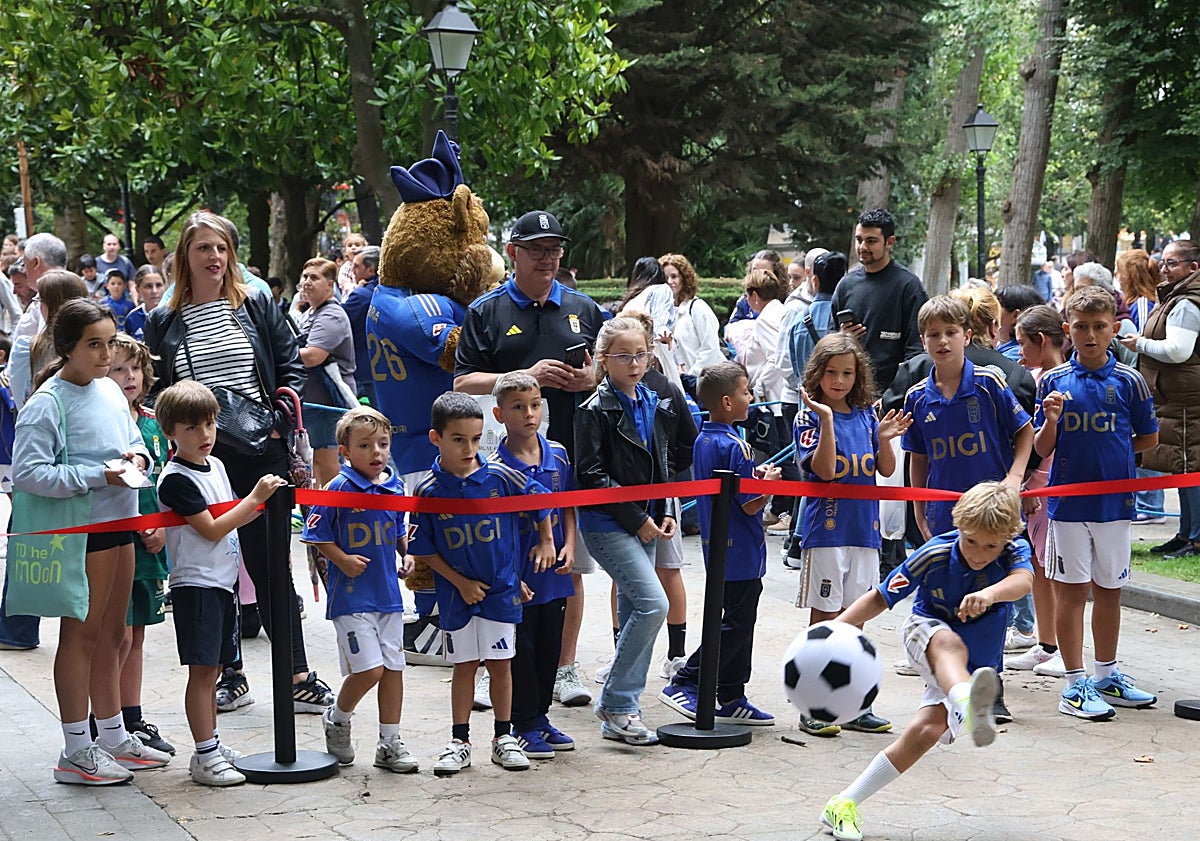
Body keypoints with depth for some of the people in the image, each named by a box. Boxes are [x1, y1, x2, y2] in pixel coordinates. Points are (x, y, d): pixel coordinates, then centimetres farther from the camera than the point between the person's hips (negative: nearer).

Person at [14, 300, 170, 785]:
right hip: (81, 528, -8)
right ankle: (76, 753, 5)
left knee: (111, 634, 16)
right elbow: (26, 473, -19)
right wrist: (97, 476, -21)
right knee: (81, 634, -2)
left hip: (119, 523, 8)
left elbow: (133, 436, 23)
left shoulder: (110, 390, 9)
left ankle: (114, 737, 27)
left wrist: (137, 456, -1)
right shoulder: (48, 403, -14)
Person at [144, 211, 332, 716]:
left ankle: (297, 678, 7)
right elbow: (155, 390, 10)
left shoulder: (257, 306, 6)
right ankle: (230, 677, 17)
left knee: (269, 565, 2)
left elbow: (291, 370, 7)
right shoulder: (163, 323, 7)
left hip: (258, 454, -1)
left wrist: (279, 418, -7)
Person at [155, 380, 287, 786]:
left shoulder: (215, 465, 12)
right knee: (202, 669, -7)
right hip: (195, 584, -8)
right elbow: (211, 529, -18)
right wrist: (255, 497, -16)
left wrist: (264, 503, 5)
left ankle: (211, 746, 23)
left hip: (223, 581, 8)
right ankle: (205, 757, -4)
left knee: (213, 669, 15)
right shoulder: (176, 479, -15)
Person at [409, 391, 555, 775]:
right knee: (464, 665, 8)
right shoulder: (428, 491, -10)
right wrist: (461, 582, -7)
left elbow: (540, 499, 8)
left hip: (502, 589, 0)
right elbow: (424, 549, -4)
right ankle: (459, 740, 18)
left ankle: (504, 737, 19)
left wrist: (546, 541, 12)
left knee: (500, 663, 7)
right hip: (458, 592, 0)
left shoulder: (499, 477, -8)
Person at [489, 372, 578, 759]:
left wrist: (569, 547, -1)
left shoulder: (558, 455, 4)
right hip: (517, 577, -5)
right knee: (521, 650, 3)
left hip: (554, 573, 5)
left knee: (550, 647, 14)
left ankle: (541, 716, 28)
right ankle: (524, 726, 14)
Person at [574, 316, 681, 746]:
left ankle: (619, 710, 17)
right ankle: (616, 703, -9)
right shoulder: (595, 411, -9)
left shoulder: (656, 406, 12)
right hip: (608, 525, -7)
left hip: (644, 524, 8)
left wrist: (666, 512, 6)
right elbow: (591, 476, -13)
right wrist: (637, 519, -14)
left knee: (634, 614, 9)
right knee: (653, 603, -18)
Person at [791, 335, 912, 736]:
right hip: (826, 530, -5)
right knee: (823, 617, 0)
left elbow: (887, 470, 9)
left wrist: (885, 439, -8)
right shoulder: (810, 416, -5)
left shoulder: (866, 416, 9)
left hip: (865, 529, 5)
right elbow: (824, 470, -17)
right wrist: (827, 419, -22)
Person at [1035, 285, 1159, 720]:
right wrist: (1051, 420, -19)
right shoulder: (1053, 381, -1)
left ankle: (1107, 675, 26)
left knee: (1109, 590, 12)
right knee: (1072, 590, 1)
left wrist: (1111, 453, 3)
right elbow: (1042, 448, -2)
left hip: (1115, 501, 1)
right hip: (1068, 501, -1)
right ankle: (1075, 684, 7)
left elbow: (1148, 438, 8)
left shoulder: (1129, 381, -1)